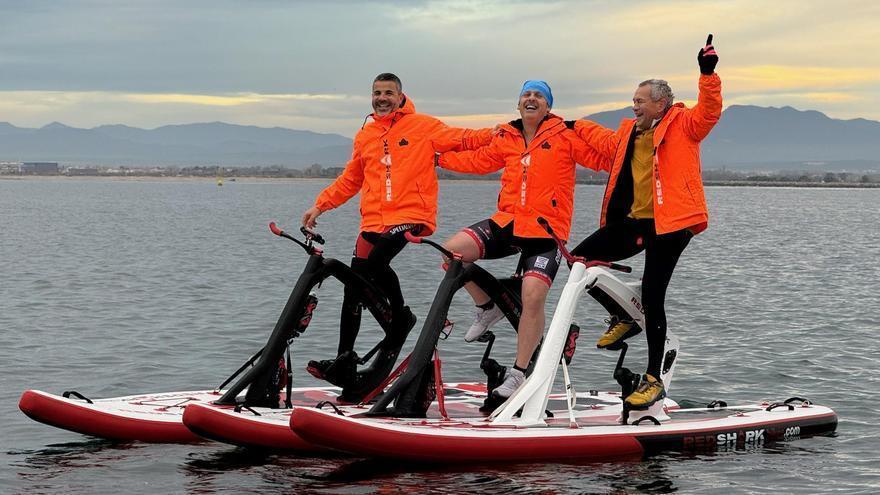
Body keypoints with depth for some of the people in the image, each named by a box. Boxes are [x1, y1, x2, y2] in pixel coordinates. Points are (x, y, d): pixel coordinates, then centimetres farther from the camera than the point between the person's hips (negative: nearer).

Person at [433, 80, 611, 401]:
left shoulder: (565, 135, 0)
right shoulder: (505, 138, 13)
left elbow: (604, 158, -2)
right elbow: (478, 161, 27)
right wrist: (439, 158, 25)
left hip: (546, 230, -5)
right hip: (507, 222, 5)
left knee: (533, 296, -17)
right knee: (453, 251, -12)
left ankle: (519, 372, -2)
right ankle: (487, 308, 12)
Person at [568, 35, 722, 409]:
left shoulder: (682, 125, -1)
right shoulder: (629, 133, 19)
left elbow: (709, 112, -18)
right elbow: (605, 142, 38)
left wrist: (708, 74, -28)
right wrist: (575, 126, 42)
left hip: (668, 226, -8)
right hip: (630, 223, 8)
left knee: (652, 299, -7)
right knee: (580, 260, 2)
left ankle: (653, 380, 3)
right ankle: (623, 318, 21)